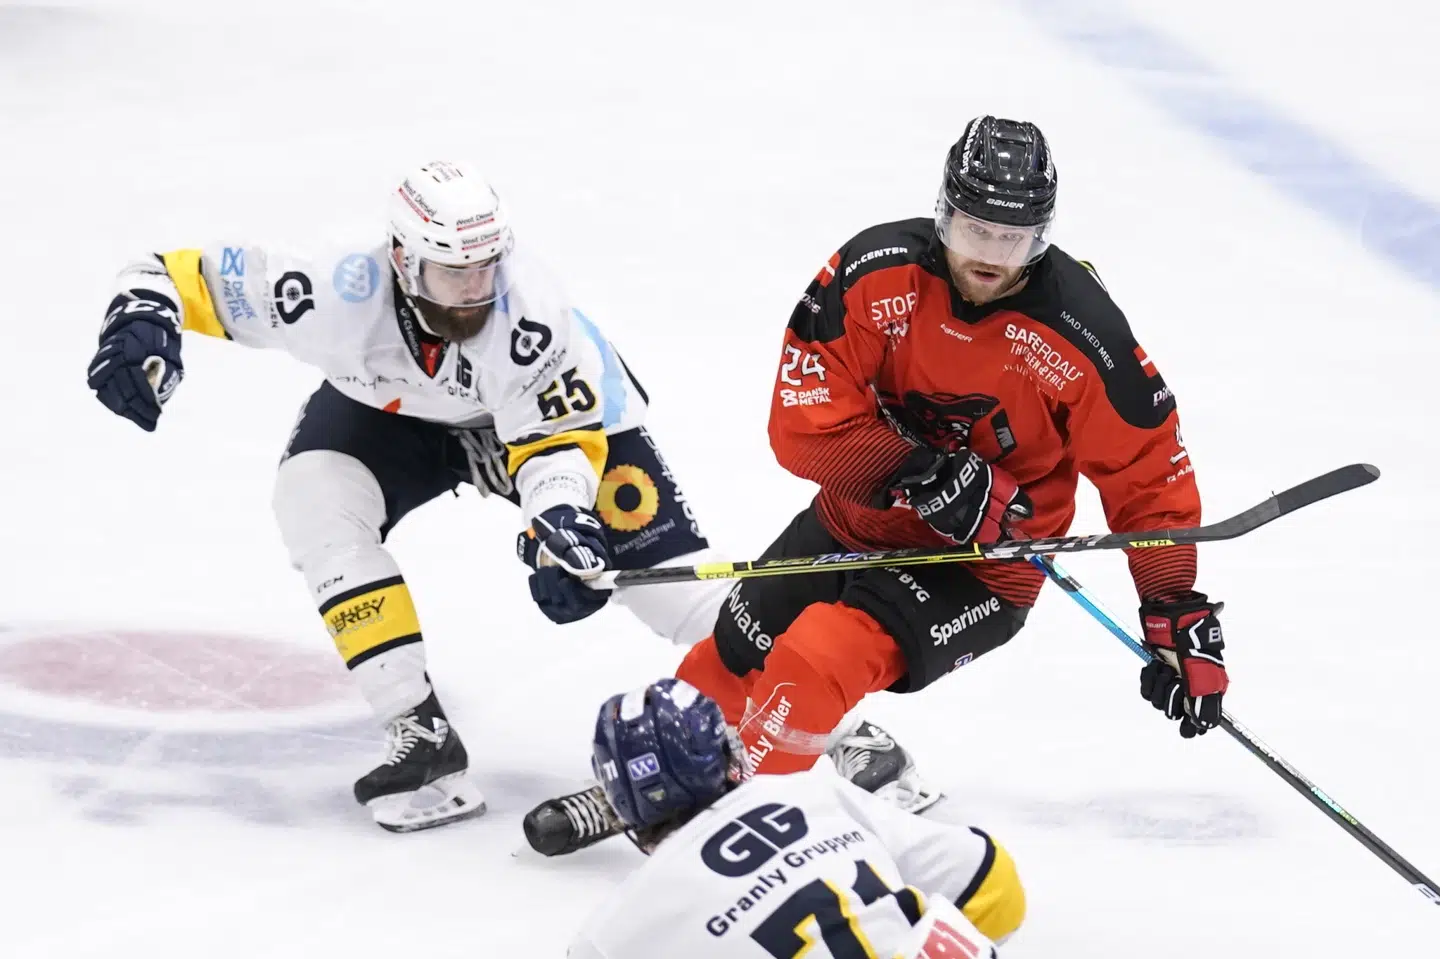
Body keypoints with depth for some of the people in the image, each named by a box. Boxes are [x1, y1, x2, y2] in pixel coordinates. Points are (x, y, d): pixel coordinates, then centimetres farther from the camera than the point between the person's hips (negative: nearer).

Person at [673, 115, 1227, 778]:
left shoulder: (1081, 336, -20)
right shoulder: (874, 272, -17)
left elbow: (1149, 478, -11)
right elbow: (801, 425, -18)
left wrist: (1179, 618, -15)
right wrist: (919, 471, -29)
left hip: (983, 572, -4)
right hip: (857, 521, 4)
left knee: (813, 668, -27)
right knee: (724, 672, 13)